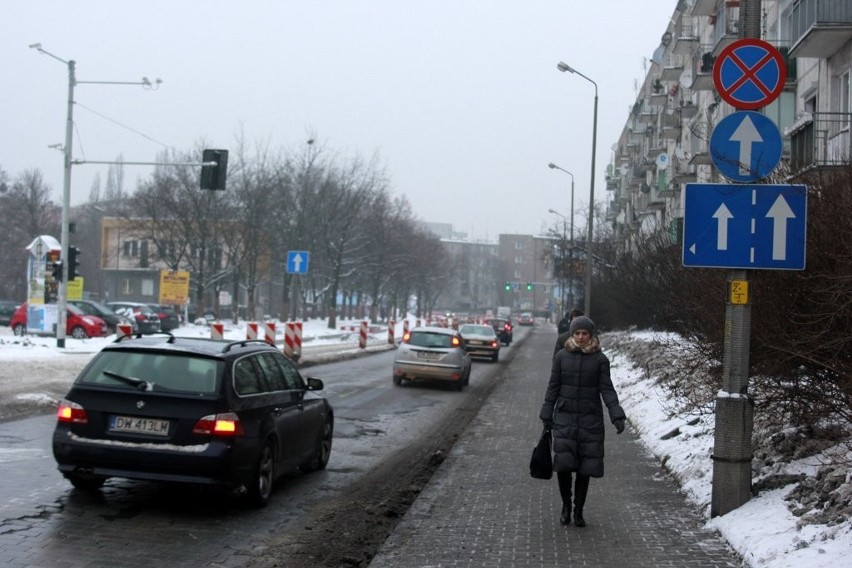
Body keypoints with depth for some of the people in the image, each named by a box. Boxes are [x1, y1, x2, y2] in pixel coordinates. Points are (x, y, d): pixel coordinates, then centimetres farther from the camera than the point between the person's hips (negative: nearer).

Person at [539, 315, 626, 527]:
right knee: (563, 464, -10)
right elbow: (553, 388, 7)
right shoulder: (562, 356, 2)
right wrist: (547, 416, 6)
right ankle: (566, 506, 12)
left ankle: (578, 510, 16)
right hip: (564, 418, 0)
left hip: (590, 420, 0)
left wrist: (617, 416, -15)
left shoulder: (600, 359, -1)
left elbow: (607, 389, -4)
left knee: (585, 467, 2)